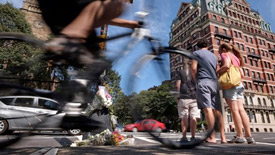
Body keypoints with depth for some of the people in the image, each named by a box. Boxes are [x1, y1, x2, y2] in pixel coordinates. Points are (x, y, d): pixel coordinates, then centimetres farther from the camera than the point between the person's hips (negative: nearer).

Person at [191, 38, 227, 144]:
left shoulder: (196, 53, 8)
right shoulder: (214, 55, 25)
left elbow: (194, 68, -4)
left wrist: (195, 79, 8)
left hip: (203, 82, -5)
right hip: (214, 82, 6)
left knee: (207, 109, -12)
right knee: (217, 110, 3)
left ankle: (212, 137, -14)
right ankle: (223, 137, 1)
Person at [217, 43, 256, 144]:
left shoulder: (225, 54, 3)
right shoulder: (236, 57, 26)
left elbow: (226, 66, -18)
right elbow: (242, 74, 19)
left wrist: (216, 72, -5)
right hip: (239, 84, 8)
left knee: (234, 110, -8)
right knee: (241, 110, 2)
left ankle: (240, 136, -7)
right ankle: (249, 136, 1)